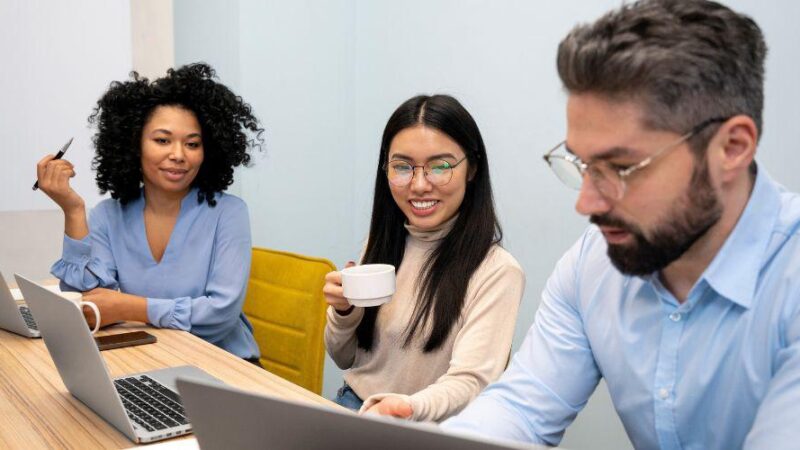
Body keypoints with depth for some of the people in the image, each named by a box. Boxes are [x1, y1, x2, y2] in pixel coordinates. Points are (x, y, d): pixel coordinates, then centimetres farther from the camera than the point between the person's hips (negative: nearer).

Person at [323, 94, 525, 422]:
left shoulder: (497, 271, -14)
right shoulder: (383, 244, 4)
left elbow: (469, 382, -21)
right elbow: (345, 359, 10)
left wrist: (408, 407, -42)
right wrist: (345, 311, -11)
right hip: (350, 406, 4)